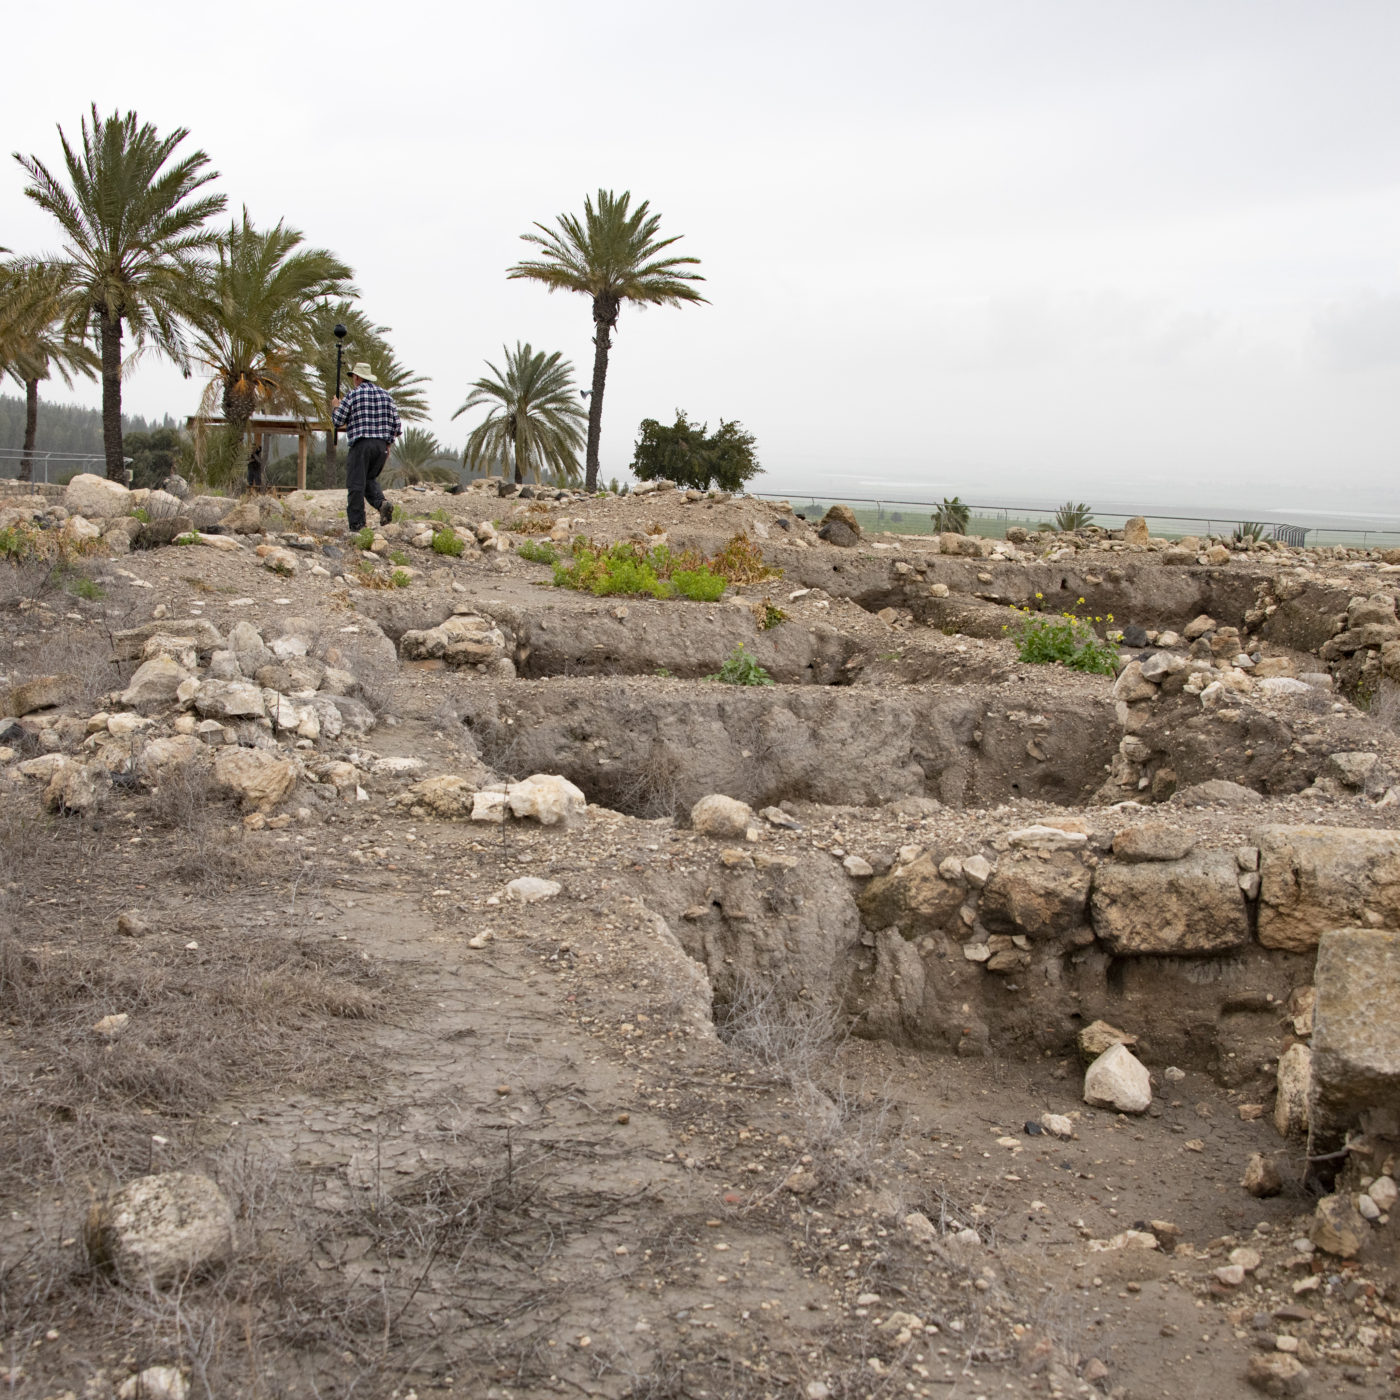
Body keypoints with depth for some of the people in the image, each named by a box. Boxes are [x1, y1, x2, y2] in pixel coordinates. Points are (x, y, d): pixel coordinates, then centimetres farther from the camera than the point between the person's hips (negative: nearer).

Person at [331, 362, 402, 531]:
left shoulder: (353, 395, -3)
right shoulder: (385, 394, 10)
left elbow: (338, 421, 3)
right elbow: (396, 423, 8)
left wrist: (335, 407, 22)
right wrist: (389, 443, 18)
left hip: (361, 444, -5)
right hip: (382, 446, 5)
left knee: (356, 485, 0)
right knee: (370, 479, 20)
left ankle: (357, 526, -3)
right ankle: (382, 503, -8)